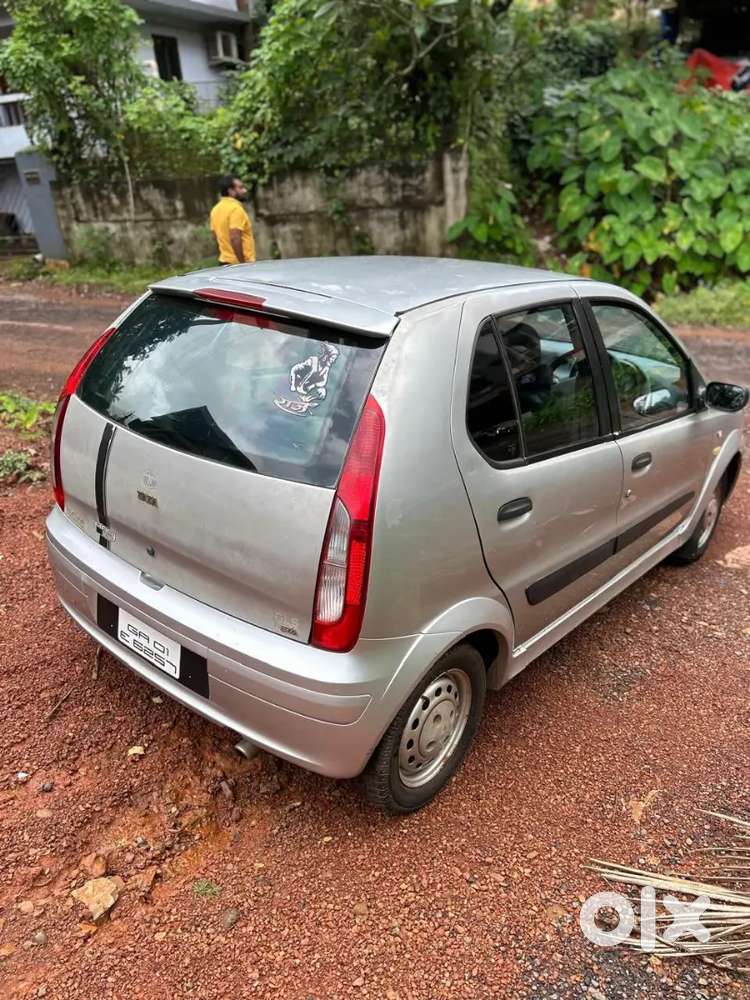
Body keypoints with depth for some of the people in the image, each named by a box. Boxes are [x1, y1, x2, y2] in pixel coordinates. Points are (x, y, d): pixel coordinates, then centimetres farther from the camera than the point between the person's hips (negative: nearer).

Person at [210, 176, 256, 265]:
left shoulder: (216, 209, 13)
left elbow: (215, 236, 19)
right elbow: (235, 238, -24)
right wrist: (243, 263, -22)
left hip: (225, 262, 10)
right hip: (238, 263, -10)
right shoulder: (235, 208, -15)